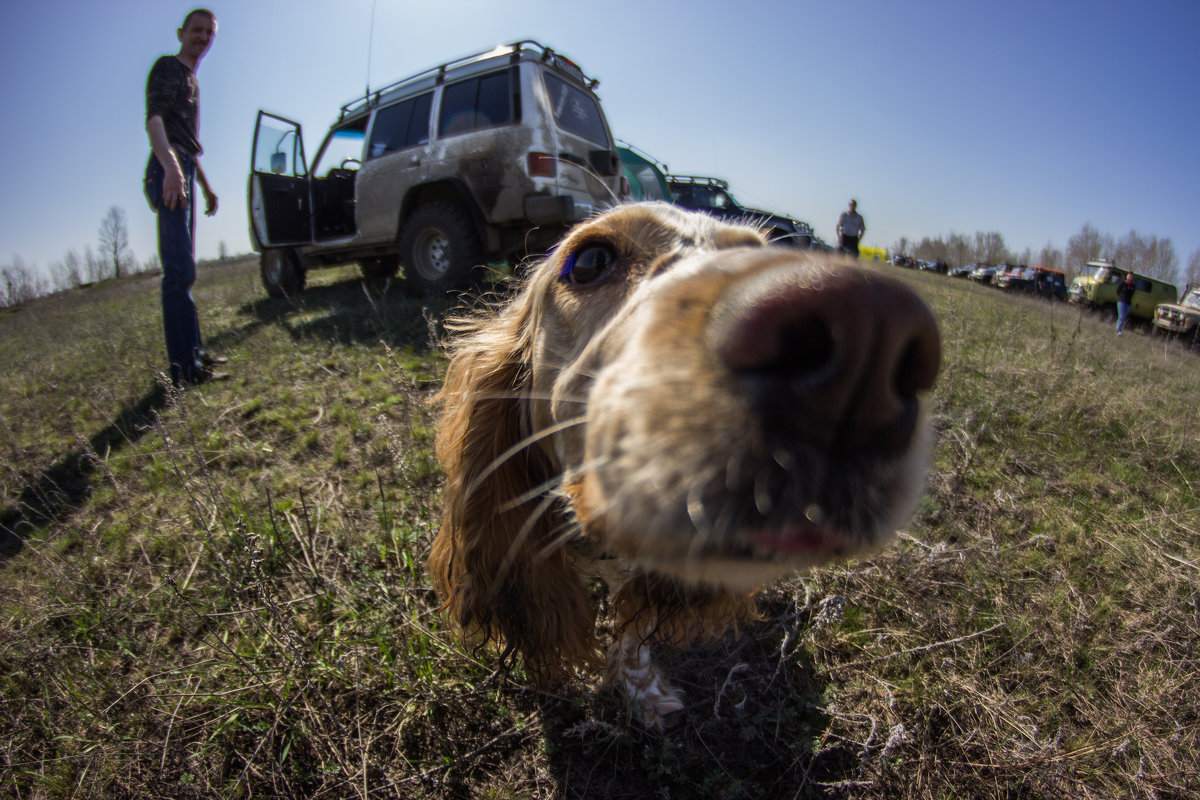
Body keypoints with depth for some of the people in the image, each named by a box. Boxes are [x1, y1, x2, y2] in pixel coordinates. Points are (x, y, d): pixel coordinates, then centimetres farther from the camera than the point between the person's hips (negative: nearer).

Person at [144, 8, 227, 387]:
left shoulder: (191, 80, 26)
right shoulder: (167, 67, -2)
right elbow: (153, 119, -20)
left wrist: (206, 185, 34)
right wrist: (171, 167, -36)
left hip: (184, 173, 10)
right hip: (169, 173, -10)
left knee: (183, 270, 13)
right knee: (180, 270, -17)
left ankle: (193, 352, 22)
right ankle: (184, 368, -19)